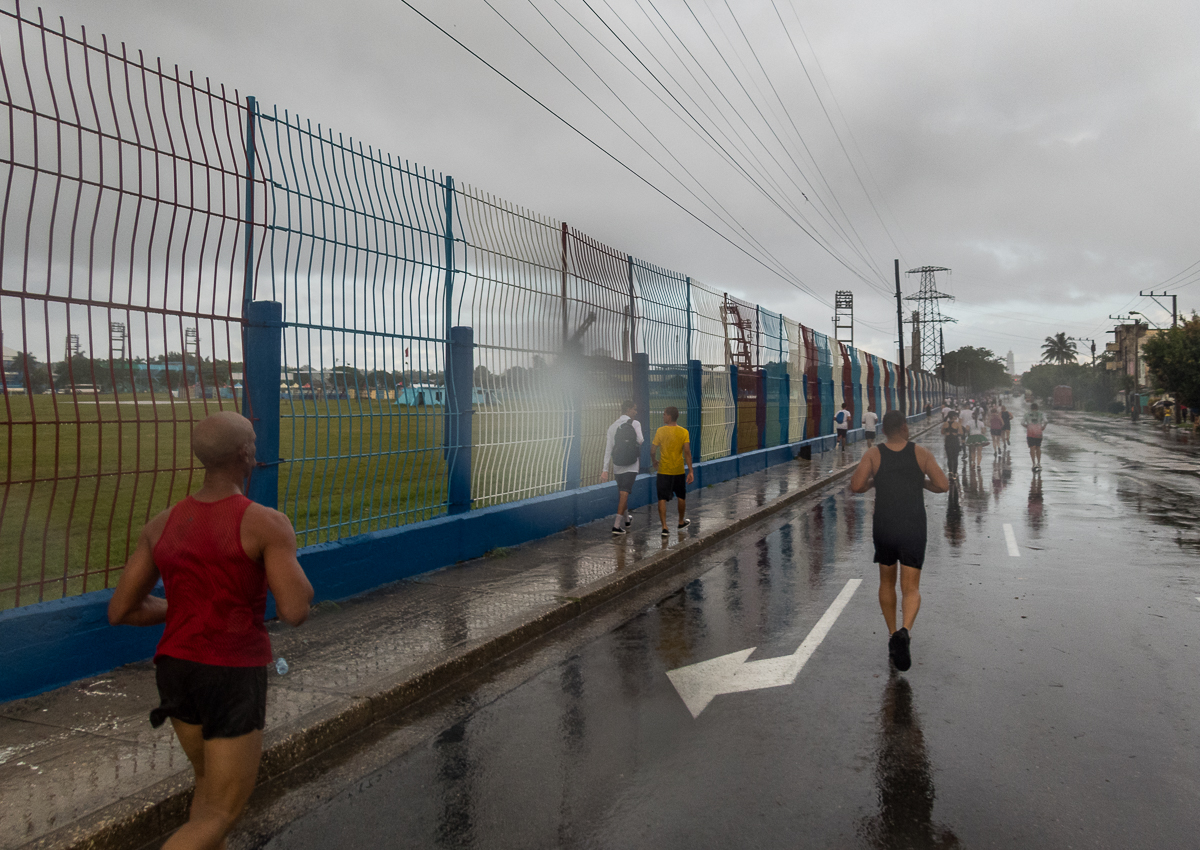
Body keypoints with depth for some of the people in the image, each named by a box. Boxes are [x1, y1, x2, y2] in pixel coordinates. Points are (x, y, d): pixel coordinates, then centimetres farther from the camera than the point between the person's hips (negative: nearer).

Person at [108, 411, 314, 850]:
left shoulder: (162, 524, 0)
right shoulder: (267, 523, -20)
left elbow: (119, 611, 3)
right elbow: (295, 612, -24)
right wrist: (293, 573, -2)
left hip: (177, 670, 7)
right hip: (232, 680, -7)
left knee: (213, 783, 29)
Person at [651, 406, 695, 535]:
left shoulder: (660, 431, -8)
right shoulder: (683, 432, -5)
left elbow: (653, 451, -7)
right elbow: (687, 452, -11)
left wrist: (655, 461, 14)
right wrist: (690, 471, -7)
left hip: (663, 470, -2)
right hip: (679, 470, 2)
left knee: (662, 499, 1)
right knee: (681, 497, 21)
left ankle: (664, 527, -7)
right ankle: (681, 521, 37)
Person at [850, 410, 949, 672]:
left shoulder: (873, 454, -3)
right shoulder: (921, 454, -2)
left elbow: (856, 486, -12)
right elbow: (943, 486, -7)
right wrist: (921, 482, 12)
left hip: (884, 527, 1)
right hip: (913, 528, -1)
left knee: (887, 583, 20)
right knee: (911, 588, 2)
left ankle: (892, 635, 26)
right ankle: (904, 631, -23)